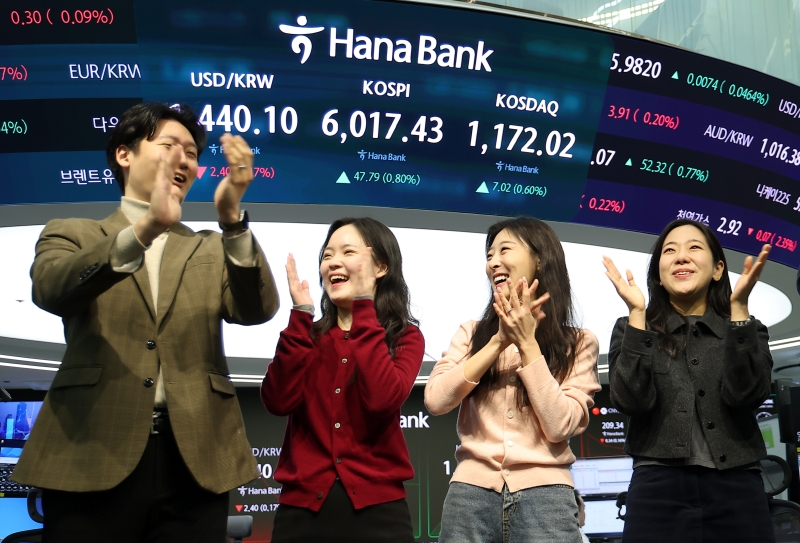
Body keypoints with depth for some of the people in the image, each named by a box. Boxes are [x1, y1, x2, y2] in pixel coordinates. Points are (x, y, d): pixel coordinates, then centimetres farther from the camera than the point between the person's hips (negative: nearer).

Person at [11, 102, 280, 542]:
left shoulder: (212, 250, 16)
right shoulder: (71, 234, 11)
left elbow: (257, 310, -3)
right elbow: (50, 290, -12)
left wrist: (232, 221, -19)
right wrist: (145, 228, -27)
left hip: (195, 459, 2)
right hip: (91, 457, -1)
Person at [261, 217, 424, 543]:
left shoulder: (405, 336, 2)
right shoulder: (307, 334, 9)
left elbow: (382, 399, -18)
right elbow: (278, 402, -8)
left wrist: (363, 304, -13)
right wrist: (301, 313, -8)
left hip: (375, 507, -2)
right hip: (302, 505, 2)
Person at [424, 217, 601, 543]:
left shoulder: (578, 343, 3)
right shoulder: (472, 333, 10)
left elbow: (560, 427, -9)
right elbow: (434, 401, -5)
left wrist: (527, 344, -10)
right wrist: (499, 341, -8)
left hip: (543, 494, -2)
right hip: (472, 491, 2)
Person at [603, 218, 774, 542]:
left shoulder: (746, 330, 10)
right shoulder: (633, 329, 7)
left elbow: (746, 395, -8)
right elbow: (632, 402, -9)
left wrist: (739, 307, -13)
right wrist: (637, 313, -12)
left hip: (736, 489, 1)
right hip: (659, 490, -1)